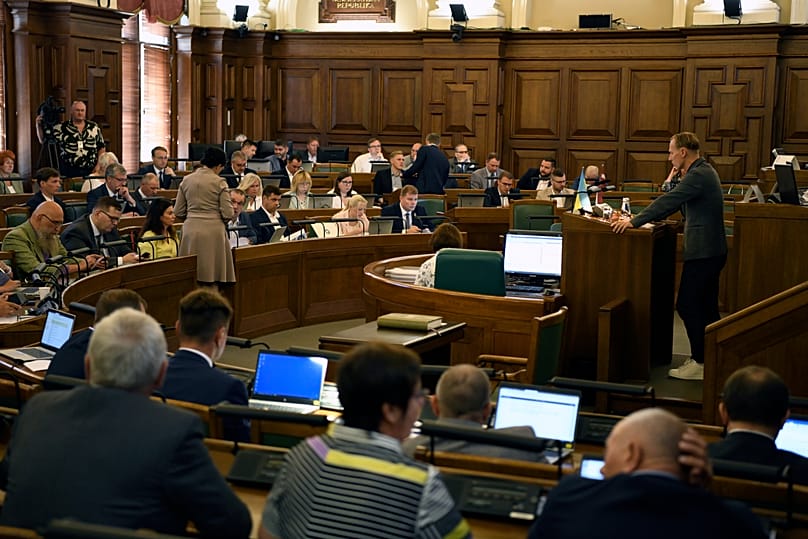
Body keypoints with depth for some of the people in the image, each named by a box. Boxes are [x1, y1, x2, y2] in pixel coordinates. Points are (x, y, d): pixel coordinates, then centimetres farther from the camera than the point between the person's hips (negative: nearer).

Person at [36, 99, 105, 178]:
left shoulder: (94, 127, 10)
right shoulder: (61, 128, 3)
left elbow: (101, 147, 14)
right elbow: (43, 140, 6)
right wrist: (39, 125, -7)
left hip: (91, 171, 2)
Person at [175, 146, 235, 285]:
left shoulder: (186, 180, 6)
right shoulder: (219, 182, -6)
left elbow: (178, 212, 7)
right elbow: (227, 214, -9)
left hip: (191, 230, 4)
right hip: (213, 231, -4)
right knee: (213, 273, 1)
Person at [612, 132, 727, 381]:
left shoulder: (698, 175, -17)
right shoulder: (703, 171, 15)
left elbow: (669, 201, -23)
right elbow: (675, 202, 20)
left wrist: (634, 222, -21)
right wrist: (641, 218, 14)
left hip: (703, 251, -11)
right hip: (711, 250, 11)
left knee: (687, 306, -6)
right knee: (706, 308, 15)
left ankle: (700, 363, -1)